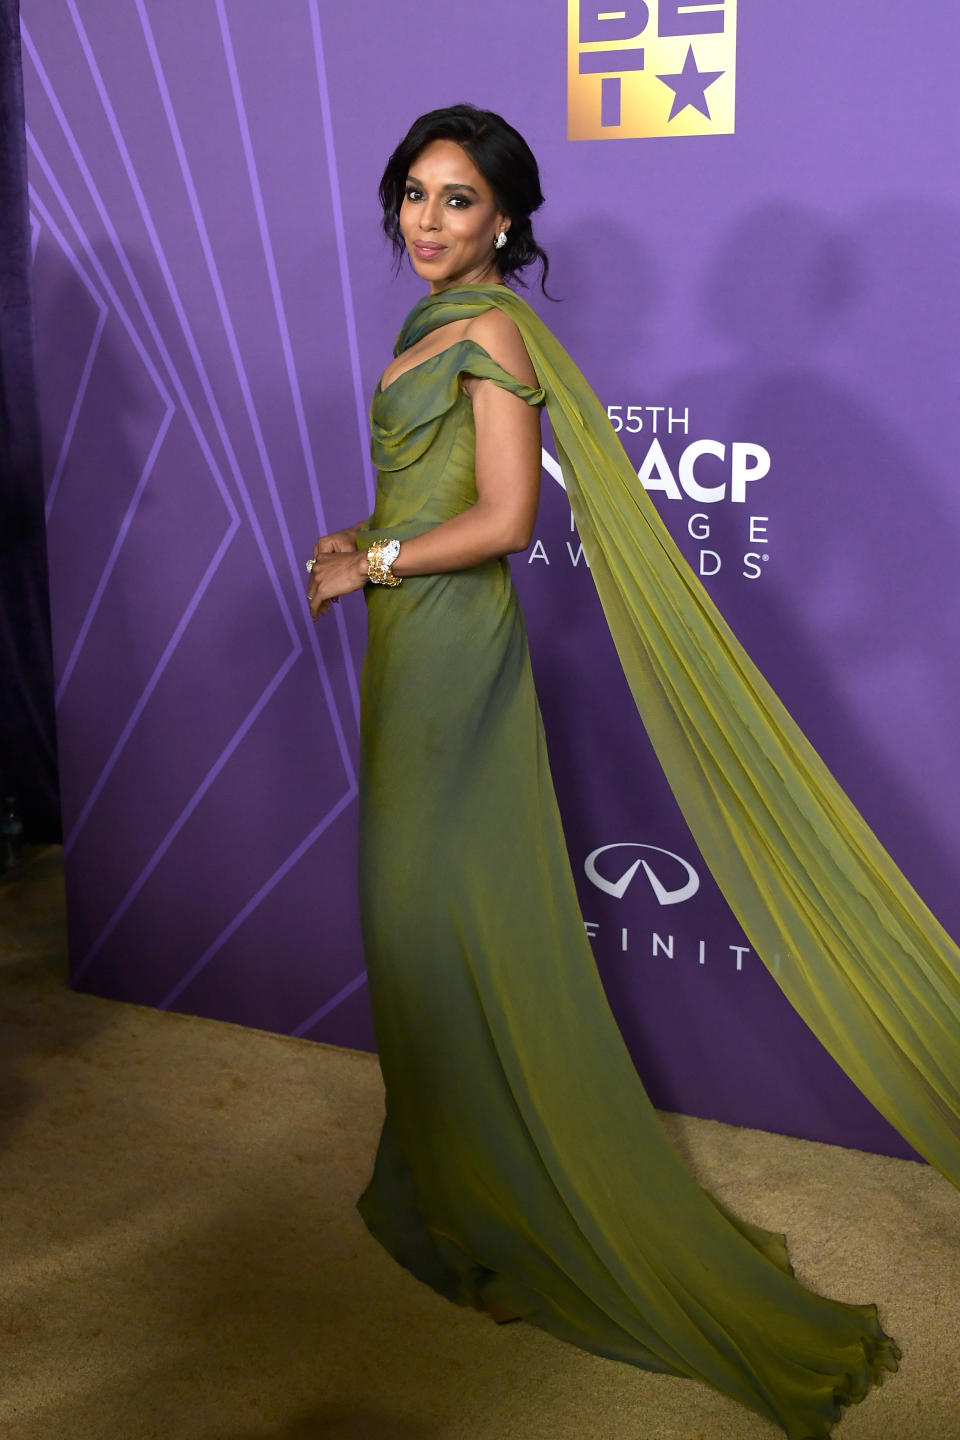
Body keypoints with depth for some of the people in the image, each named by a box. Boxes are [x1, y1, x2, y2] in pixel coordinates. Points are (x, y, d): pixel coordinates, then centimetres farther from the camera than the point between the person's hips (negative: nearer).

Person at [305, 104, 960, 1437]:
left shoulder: (492, 328, -13)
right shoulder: (435, 322, 15)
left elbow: (504, 518, -20)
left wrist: (374, 564, -11)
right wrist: (359, 543, 7)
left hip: (454, 641, -9)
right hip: (414, 639, 9)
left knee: (461, 912, -1)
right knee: (427, 908, 14)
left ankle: (513, 1213, 15)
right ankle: (453, 1175, 30)